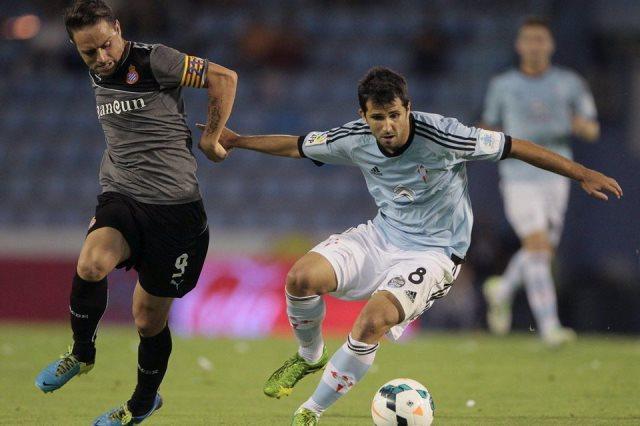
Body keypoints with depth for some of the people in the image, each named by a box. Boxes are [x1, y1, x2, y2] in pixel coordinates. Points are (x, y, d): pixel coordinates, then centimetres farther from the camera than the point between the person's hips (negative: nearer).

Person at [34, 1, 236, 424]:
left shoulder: (154, 61, -11)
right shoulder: (98, 75, 11)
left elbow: (224, 77, -7)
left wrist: (211, 138, -1)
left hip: (174, 206, -4)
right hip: (121, 198, 4)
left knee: (150, 318, 5)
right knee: (91, 264, -29)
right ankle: (82, 353, -5)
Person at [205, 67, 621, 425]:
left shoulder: (441, 136, -22)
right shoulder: (355, 140, -8)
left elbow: (514, 147, -15)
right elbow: (297, 146, 11)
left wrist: (583, 174, -14)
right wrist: (238, 141, 16)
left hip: (434, 253, -5)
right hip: (382, 236, 5)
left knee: (373, 321, -30)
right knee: (302, 277, -19)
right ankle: (310, 357, 13)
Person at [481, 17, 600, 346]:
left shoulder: (569, 83, 4)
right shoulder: (502, 85, 4)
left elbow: (592, 131, 6)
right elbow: (490, 127, 15)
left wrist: (584, 125, -18)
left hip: (555, 176, 3)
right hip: (519, 177, -3)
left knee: (543, 252, 11)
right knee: (538, 247, -16)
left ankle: (502, 291, 40)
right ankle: (549, 327, -19)